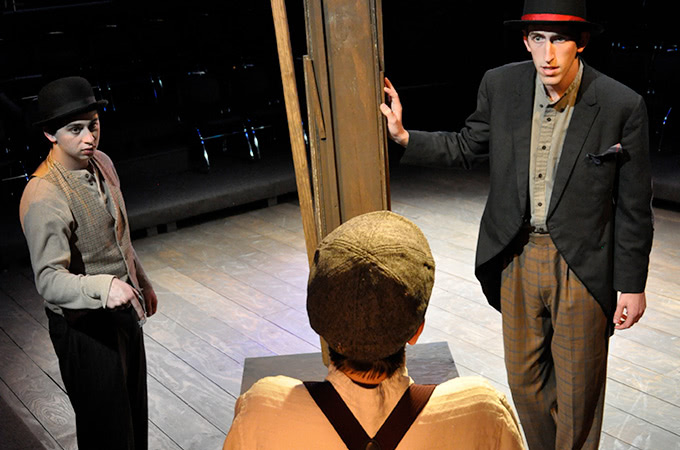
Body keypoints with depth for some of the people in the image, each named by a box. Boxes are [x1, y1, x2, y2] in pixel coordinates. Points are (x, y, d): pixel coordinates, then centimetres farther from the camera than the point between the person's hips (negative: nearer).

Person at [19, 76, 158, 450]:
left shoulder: (101, 163, 0)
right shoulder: (44, 198, -27)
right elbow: (49, 280, -34)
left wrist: (141, 282, 22)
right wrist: (103, 287, -51)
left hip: (123, 312, 8)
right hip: (86, 327, -8)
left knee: (135, 411, 24)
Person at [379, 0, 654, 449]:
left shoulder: (623, 106, -16)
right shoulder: (500, 85, -6)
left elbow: (634, 206, -8)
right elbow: (468, 146, 11)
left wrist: (632, 285, -5)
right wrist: (404, 136, -3)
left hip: (582, 266, -3)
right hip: (517, 258, 3)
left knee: (578, 389, 14)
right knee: (524, 378, 19)